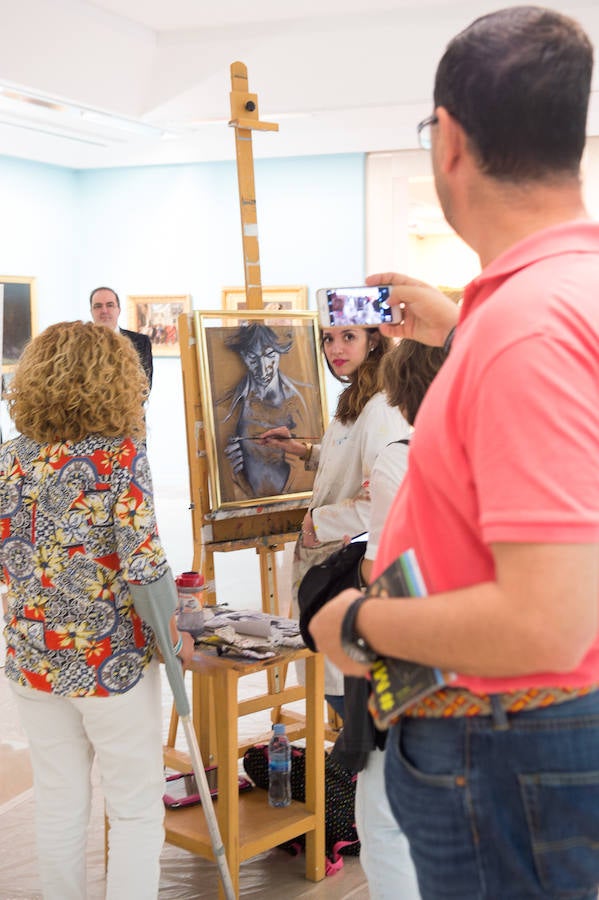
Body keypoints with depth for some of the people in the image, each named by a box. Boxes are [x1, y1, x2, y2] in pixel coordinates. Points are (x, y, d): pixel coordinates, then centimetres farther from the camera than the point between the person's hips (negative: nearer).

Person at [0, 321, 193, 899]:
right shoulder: (118, 454, -14)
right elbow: (143, 563, -19)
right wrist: (176, 635, -6)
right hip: (110, 658, -5)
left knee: (59, 803, 17)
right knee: (136, 808, 9)